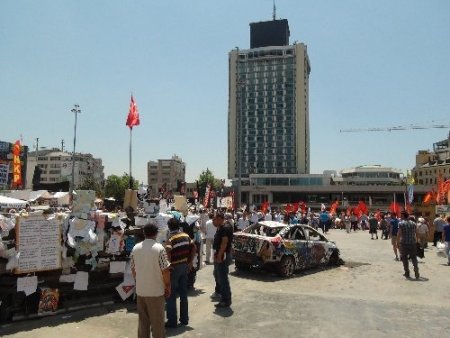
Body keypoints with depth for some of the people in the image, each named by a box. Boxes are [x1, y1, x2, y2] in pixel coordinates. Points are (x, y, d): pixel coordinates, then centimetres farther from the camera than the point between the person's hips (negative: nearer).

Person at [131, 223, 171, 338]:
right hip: (156, 290, -5)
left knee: (143, 321, 16)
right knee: (157, 322, 8)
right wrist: (168, 287, -2)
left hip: (140, 290, 5)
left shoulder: (135, 248, 0)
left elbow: (133, 269, 8)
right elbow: (165, 271, -14)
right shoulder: (159, 248, -15)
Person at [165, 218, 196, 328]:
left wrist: (168, 264, -19)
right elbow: (194, 248, 7)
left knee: (171, 295, 5)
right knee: (183, 293, 16)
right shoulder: (186, 236, 3)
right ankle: (184, 319, 25)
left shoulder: (171, 238, -16)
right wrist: (190, 262, 10)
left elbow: (167, 252, -32)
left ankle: (172, 321, 11)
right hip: (185, 266, 6)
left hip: (174, 267, -6)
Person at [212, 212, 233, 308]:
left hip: (223, 256, -11)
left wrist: (219, 255, -27)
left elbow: (224, 242, -26)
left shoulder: (226, 228, -19)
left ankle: (226, 300, -1)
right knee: (217, 274, 26)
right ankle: (218, 292, 46)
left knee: (223, 278, -8)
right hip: (218, 254, 11)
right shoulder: (220, 228, 13)